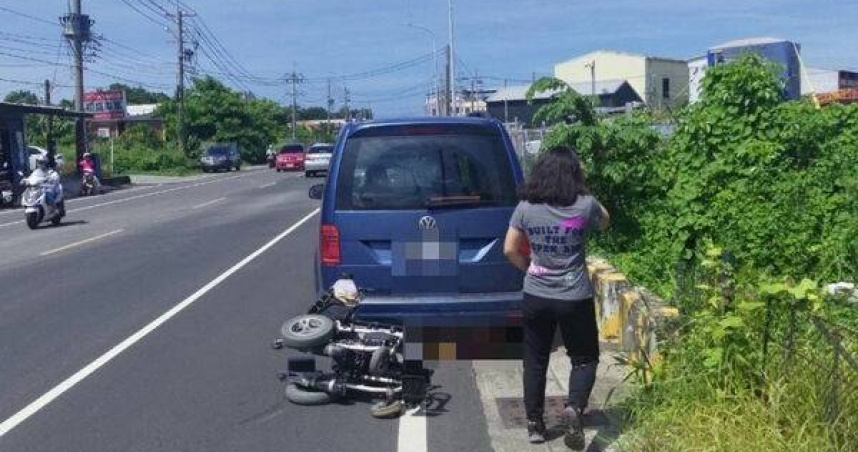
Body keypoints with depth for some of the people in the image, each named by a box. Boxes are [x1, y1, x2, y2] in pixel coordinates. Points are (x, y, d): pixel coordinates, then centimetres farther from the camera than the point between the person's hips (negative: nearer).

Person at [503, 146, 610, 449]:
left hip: (536, 297, 2)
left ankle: (534, 423, 21)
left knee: (535, 360, 15)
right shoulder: (585, 205, -10)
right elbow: (604, 223, 12)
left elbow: (510, 250, 0)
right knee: (585, 357, 14)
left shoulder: (526, 207, -6)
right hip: (575, 298, -2)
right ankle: (574, 407, -10)